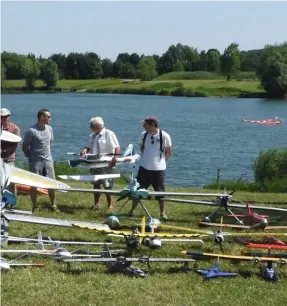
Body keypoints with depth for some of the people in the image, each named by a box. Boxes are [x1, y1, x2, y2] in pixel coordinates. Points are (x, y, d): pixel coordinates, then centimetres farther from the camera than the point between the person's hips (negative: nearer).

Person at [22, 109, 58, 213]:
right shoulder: (31, 131, -13)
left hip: (48, 161, 5)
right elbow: (25, 147, -6)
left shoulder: (49, 129, 5)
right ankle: (35, 207, 12)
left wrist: (47, 154, 12)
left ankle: (53, 205, 17)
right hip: (36, 162, -5)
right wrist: (31, 158, -2)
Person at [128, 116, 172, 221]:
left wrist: (160, 161, -3)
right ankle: (132, 210, 18)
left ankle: (162, 213, 17)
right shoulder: (144, 135, 3)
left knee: (160, 192, 4)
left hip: (158, 169, -3)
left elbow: (168, 152, 1)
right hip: (144, 168, 3)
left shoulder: (164, 136, -9)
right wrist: (146, 158, 9)